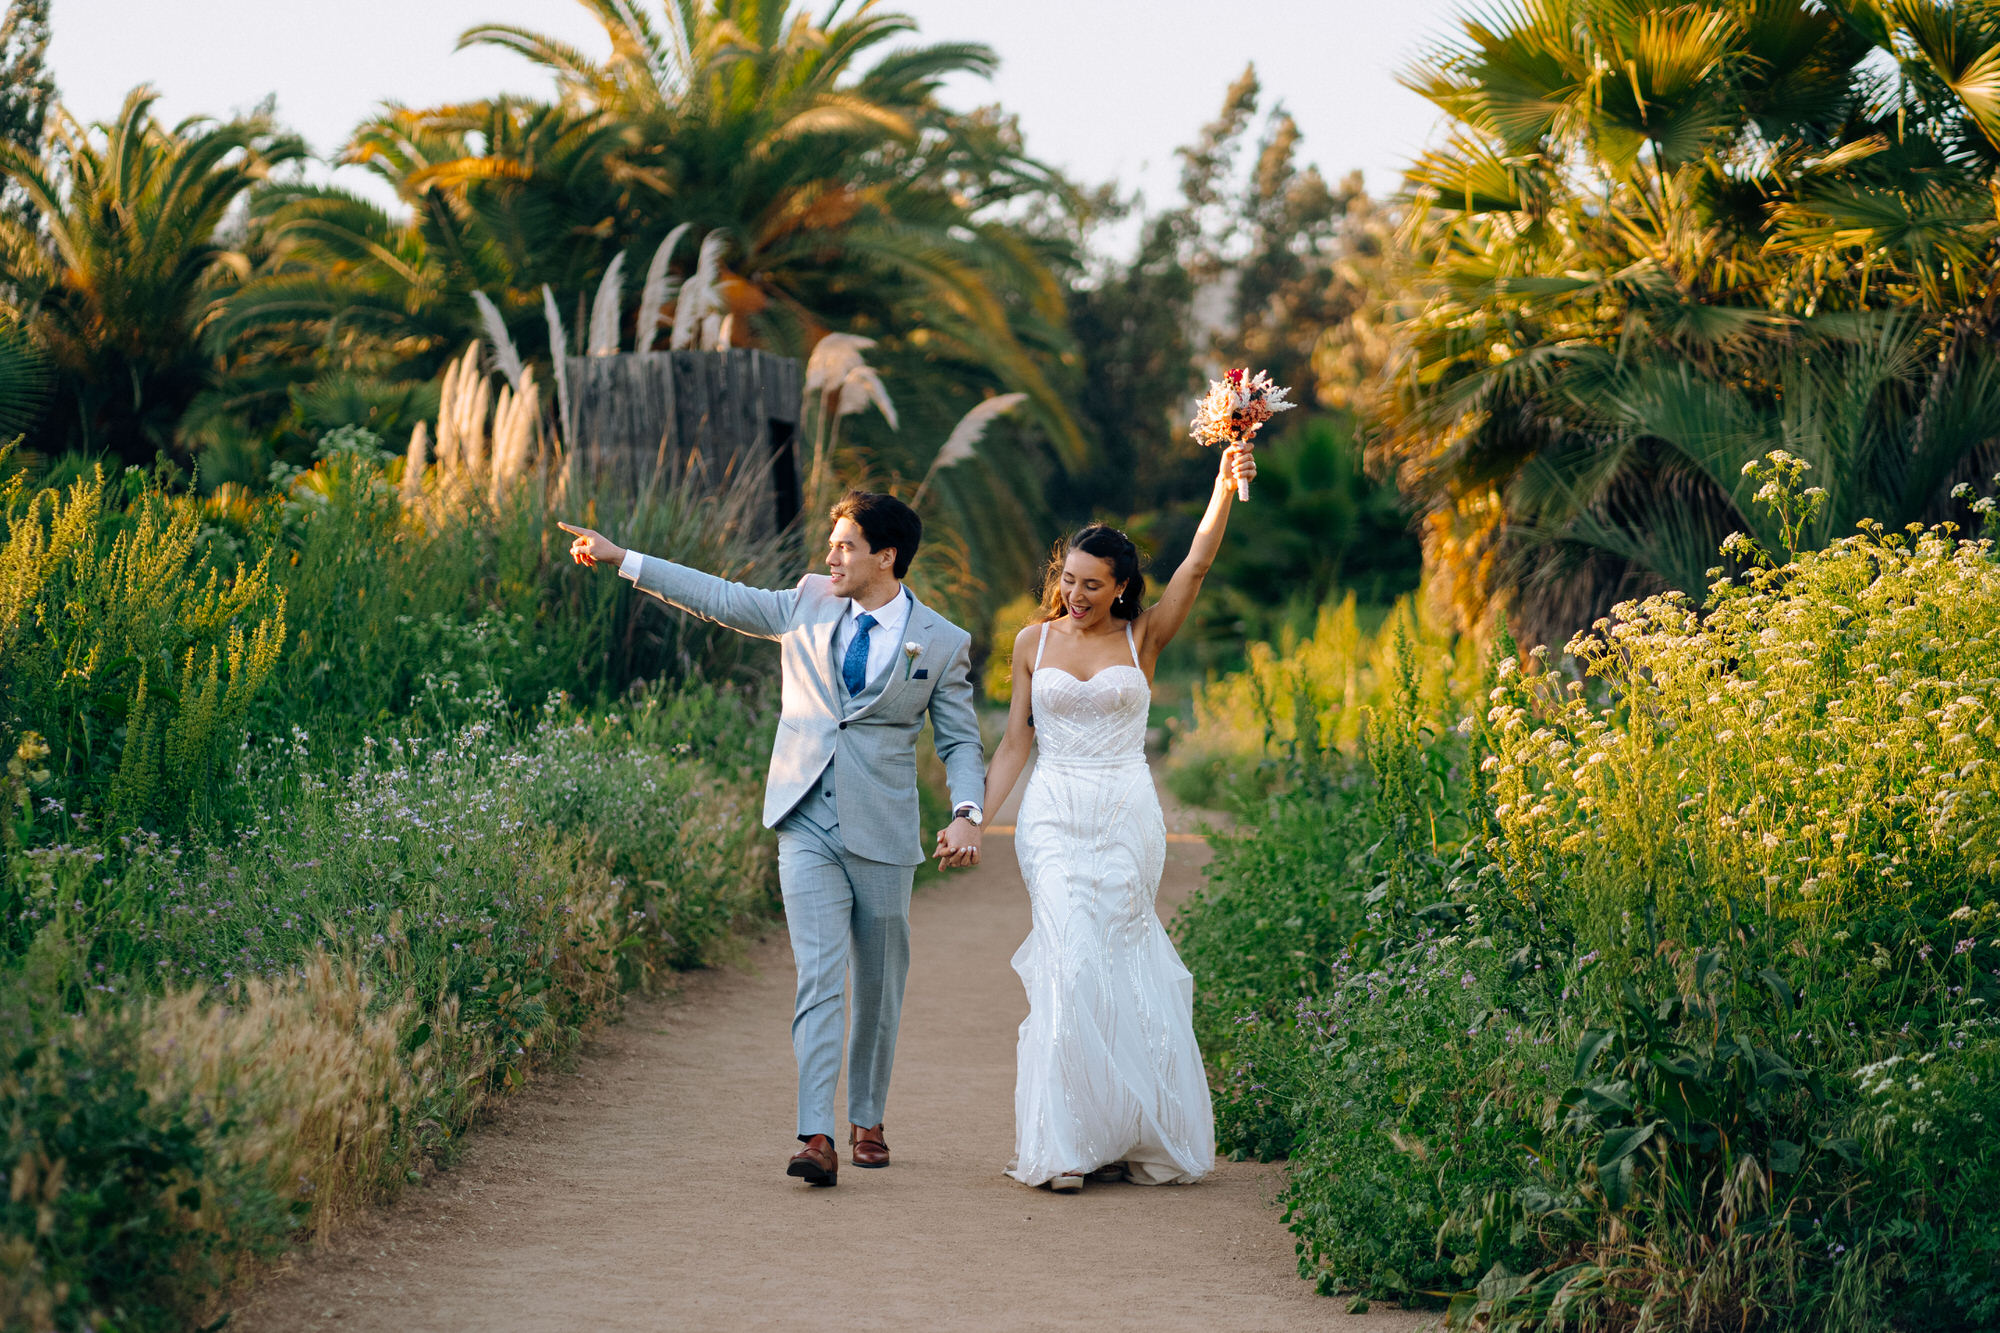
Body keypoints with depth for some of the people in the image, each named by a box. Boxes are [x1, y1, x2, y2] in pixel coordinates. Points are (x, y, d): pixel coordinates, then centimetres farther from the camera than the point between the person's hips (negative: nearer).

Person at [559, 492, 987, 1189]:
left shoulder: (942, 643, 0)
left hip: (882, 836, 0)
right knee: (818, 977, -11)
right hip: (807, 827, 1)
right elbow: (719, 598, 12)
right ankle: (816, 1137, -19)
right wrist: (620, 558, 10)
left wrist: (966, 813, -14)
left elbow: (960, 741, 4)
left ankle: (867, 1121, 30)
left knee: (878, 987, 10)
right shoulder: (810, 601, 6)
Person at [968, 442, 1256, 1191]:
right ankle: (1063, 1147, -11)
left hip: (1127, 818, 0)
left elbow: (1196, 565, -6)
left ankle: (1126, 1136, 11)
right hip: (1055, 819, 0)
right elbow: (1015, 742, 9)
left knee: (1118, 968, 0)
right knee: (1073, 965, -13)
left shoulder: (1143, 638, 5)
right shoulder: (1034, 642, 7)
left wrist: (1226, 486, -18)